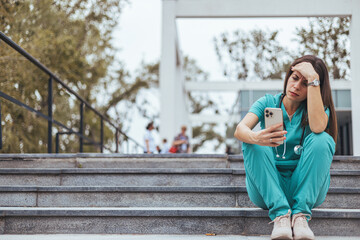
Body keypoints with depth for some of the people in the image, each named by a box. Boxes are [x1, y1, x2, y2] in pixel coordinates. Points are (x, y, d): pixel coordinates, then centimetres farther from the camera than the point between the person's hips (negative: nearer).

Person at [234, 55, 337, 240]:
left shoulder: (319, 108, 2)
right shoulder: (268, 103, 2)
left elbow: (317, 127, -25)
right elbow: (240, 130, -17)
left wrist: (313, 79, -20)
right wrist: (255, 138, -42)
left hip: (305, 188, 0)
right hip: (267, 189, 1)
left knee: (322, 139, -24)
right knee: (252, 143, -25)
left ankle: (300, 214, -27)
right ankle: (280, 214, -32)